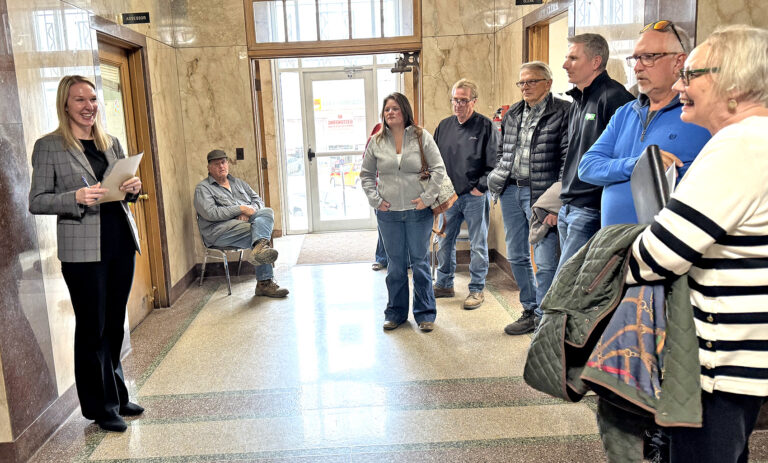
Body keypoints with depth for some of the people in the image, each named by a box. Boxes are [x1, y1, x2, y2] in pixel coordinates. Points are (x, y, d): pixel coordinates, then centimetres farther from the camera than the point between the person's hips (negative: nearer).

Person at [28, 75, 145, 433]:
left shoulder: (111, 143, 13)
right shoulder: (48, 146, -2)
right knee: (92, 328, 4)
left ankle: (117, 396, 29)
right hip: (82, 249, -5)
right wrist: (77, 197, -21)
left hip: (121, 242, 5)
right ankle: (101, 407, 18)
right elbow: (36, 202, -5)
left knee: (115, 324, 14)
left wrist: (134, 188, -3)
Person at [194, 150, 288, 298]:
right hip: (219, 231, -5)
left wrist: (249, 211, -4)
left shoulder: (237, 182, 28)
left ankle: (259, 248, -58)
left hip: (246, 221, 5)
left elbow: (258, 200, 21)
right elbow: (210, 213, -10)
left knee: (267, 212, -28)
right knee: (260, 233, -32)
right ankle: (265, 283, -38)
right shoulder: (202, 188, 7)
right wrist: (241, 209, -14)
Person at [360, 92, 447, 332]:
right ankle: (395, 313, 23)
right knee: (396, 265, 9)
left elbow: (438, 169, 0)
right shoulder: (376, 142, 6)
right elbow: (366, 174, 13)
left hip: (418, 212, -2)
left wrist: (427, 197, -7)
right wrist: (375, 200, 1)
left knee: (420, 263, 5)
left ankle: (425, 313, 17)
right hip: (388, 213, 2)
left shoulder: (421, 136, 0)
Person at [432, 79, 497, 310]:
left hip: (474, 196, -5)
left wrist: (481, 187, -12)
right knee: (444, 242, 12)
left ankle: (477, 289, 16)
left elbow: (494, 163, -6)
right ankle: (444, 284, 27)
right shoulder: (444, 126, 9)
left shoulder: (485, 126, -5)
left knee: (478, 245, 4)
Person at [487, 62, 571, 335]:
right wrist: (498, 179, 10)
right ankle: (530, 311, 30)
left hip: (540, 195, -7)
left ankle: (543, 318, 10)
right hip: (510, 192, 7)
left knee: (545, 261, -5)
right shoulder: (512, 115, 14)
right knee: (516, 256, 15)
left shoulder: (563, 113, -6)